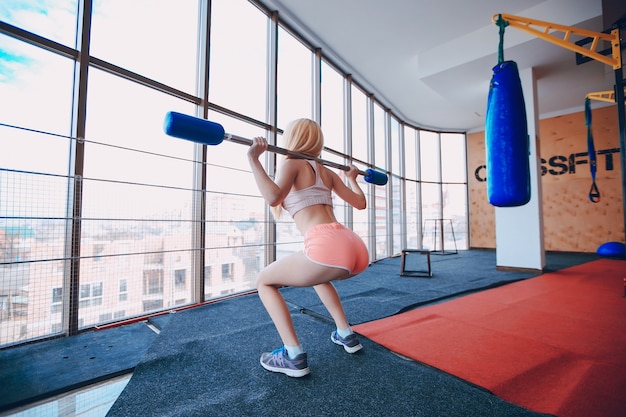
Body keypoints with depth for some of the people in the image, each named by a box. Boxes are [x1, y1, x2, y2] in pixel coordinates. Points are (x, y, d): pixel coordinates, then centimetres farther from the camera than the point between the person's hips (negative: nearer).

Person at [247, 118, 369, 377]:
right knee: (317, 275, 39)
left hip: (327, 248, -8)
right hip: (356, 250, 8)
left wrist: (253, 158, -7)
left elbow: (273, 197, -14)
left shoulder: (292, 163, 6)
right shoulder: (328, 172, 23)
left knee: (264, 281, 15)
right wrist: (352, 178, 44)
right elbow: (360, 203, 27)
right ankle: (346, 335, 38)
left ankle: (294, 356, 8)